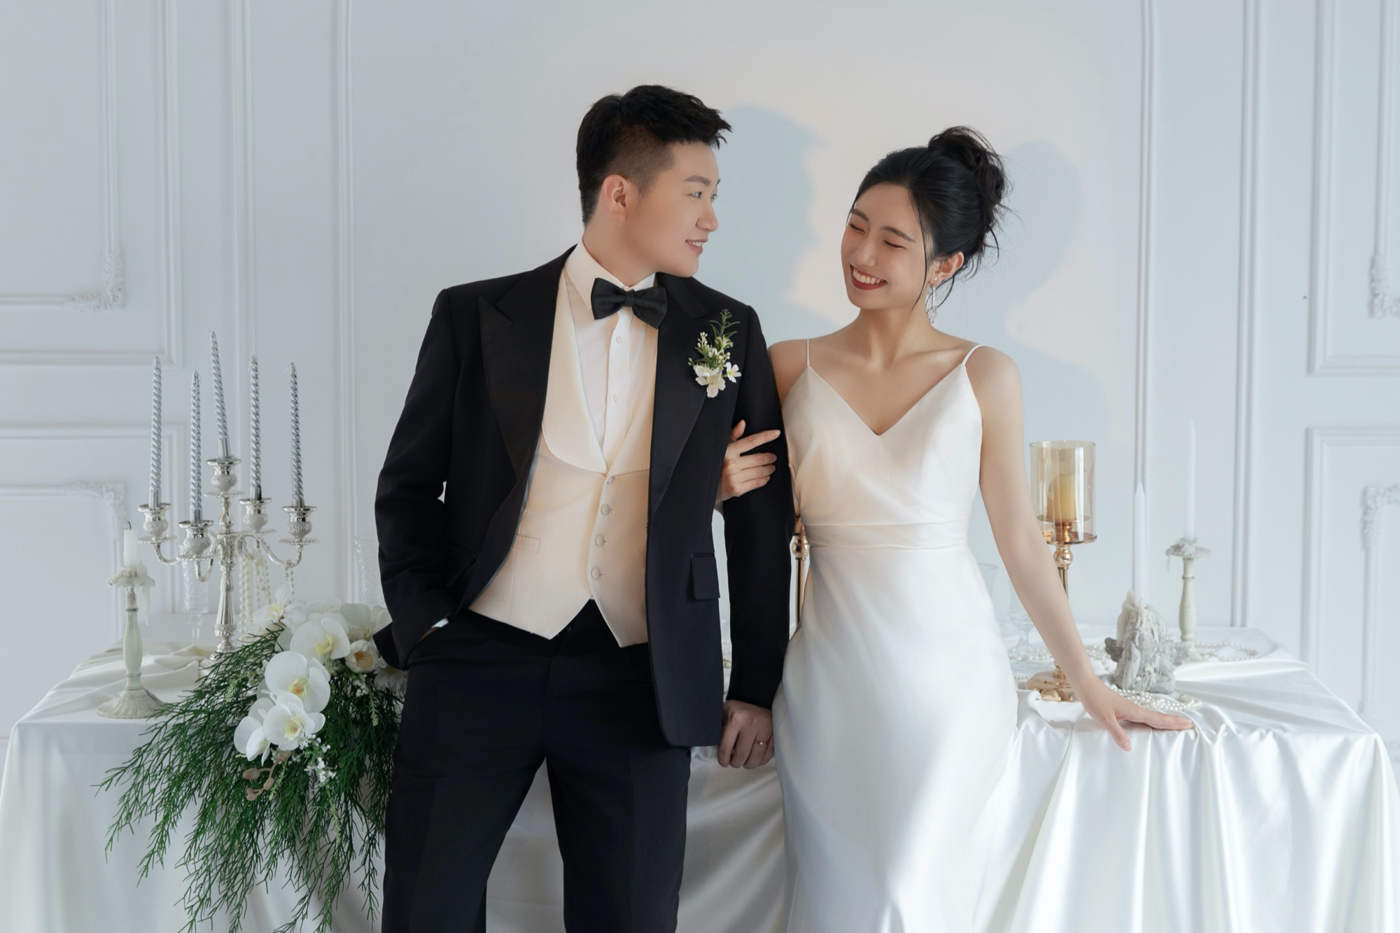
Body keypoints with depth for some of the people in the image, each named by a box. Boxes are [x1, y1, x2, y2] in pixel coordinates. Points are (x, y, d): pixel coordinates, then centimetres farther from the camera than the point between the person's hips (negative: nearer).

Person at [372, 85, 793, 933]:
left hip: (639, 681, 1)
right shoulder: (477, 316, 3)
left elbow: (763, 518, 9)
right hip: (478, 663, -1)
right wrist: (426, 626, -4)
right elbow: (409, 486, 9)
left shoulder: (727, 331, 7)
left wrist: (756, 687, 8)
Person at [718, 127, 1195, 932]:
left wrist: (1088, 682, 8)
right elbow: (752, 506, 14)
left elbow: (1021, 541, 5)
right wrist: (724, 485, -9)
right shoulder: (791, 368, 2)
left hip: (951, 674, -1)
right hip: (833, 676, 2)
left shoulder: (984, 376, -1)